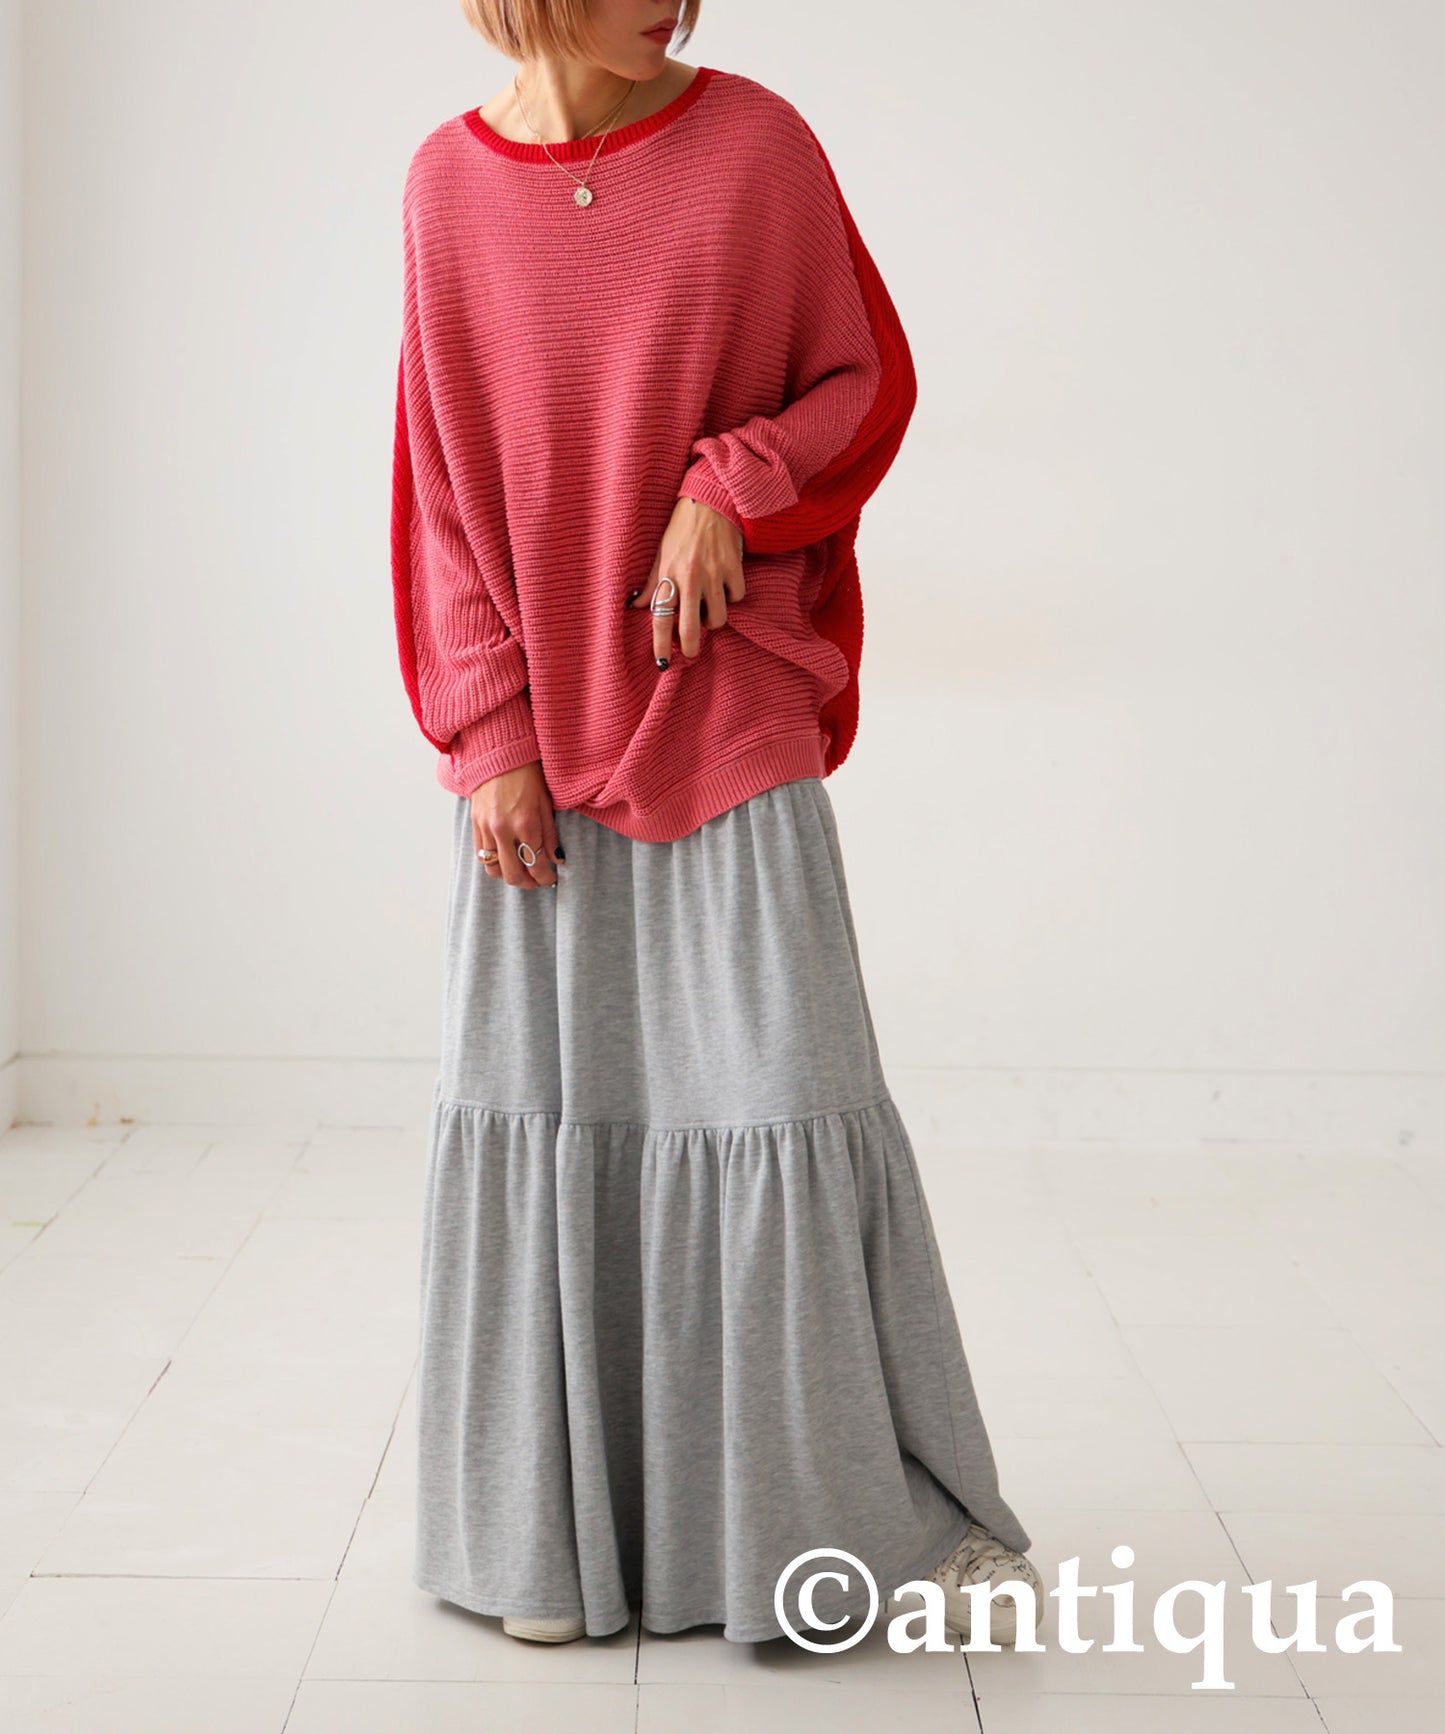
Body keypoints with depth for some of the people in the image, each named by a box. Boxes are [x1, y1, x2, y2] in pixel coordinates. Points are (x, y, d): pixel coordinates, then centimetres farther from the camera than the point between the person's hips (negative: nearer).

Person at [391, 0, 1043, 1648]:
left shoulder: (756, 142, -2)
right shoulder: (450, 184, 2)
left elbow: (870, 379, 5)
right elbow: (444, 481, 3)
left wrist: (734, 483, -14)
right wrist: (488, 736, -4)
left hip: (722, 705, -2)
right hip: (533, 726, 2)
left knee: (778, 1090, -3)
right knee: (541, 1106, 5)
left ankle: (904, 1508, 15)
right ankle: (558, 1525, 21)